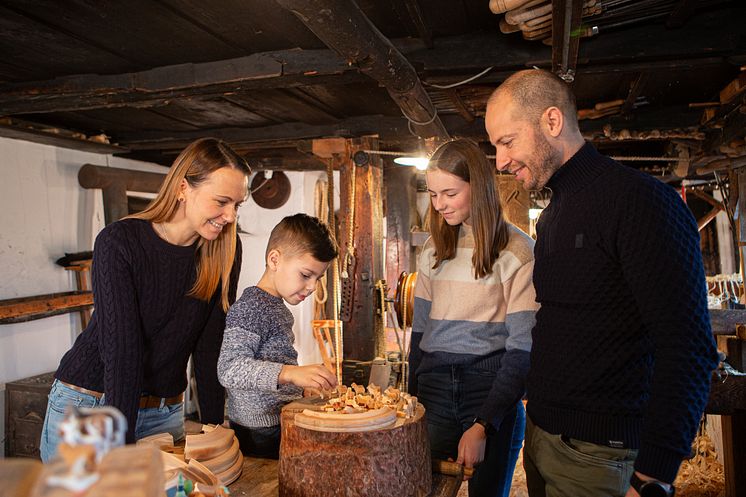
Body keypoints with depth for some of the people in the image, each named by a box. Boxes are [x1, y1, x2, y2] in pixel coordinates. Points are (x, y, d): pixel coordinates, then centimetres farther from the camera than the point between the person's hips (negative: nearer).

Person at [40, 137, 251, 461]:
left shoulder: (225, 251, -8)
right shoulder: (119, 242, -20)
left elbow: (210, 345, -7)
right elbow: (120, 348, -23)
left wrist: (213, 426, -9)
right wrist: (122, 445, -24)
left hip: (165, 412, 3)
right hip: (87, 404, -3)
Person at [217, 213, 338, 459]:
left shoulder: (277, 306, 12)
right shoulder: (251, 306, -18)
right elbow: (230, 369, -29)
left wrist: (302, 389, 16)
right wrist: (290, 373, -39)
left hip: (283, 424, 9)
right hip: (261, 434, -9)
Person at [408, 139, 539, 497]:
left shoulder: (516, 250, -8)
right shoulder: (434, 248, 7)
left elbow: (523, 347, -11)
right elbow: (420, 329, 11)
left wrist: (483, 425, -16)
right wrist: (413, 396, 4)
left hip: (491, 389, -3)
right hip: (435, 388, 4)